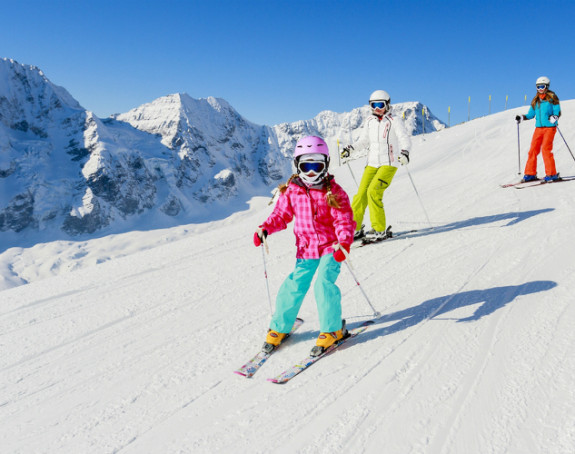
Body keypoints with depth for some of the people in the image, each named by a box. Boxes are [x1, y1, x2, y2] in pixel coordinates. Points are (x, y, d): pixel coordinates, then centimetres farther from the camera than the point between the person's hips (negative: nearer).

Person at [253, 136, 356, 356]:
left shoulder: (333, 192, -8)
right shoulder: (291, 191, 0)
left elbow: (345, 221, -11)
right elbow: (281, 214, 9)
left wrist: (344, 242, -28)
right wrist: (265, 228, -9)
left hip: (330, 248, -3)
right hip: (305, 249, 3)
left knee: (324, 284, -19)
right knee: (294, 286, -2)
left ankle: (332, 329, 1)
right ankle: (279, 327, 19)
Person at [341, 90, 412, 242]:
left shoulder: (394, 121, -2)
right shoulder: (370, 122, 13)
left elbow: (405, 140, -11)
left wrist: (404, 152, -30)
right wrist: (351, 148, 9)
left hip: (388, 164, -5)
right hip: (372, 164, 5)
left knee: (373, 191, -21)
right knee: (361, 194, -3)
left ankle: (379, 230, -13)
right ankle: (355, 229, 10)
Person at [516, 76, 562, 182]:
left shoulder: (552, 98, 0)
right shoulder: (535, 100, 14)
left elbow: (557, 112, -4)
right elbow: (531, 114, 20)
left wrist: (554, 117, -24)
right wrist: (522, 117, 4)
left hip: (549, 127, -5)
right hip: (538, 128, 5)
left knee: (546, 149, -15)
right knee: (533, 150, -1)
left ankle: (551, 174, -9)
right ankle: (530, 174, 7)